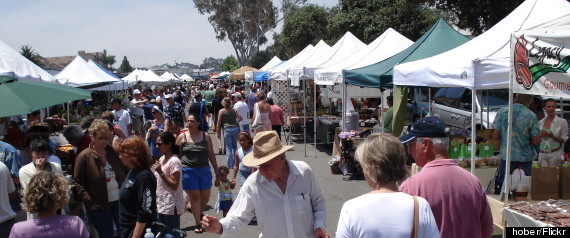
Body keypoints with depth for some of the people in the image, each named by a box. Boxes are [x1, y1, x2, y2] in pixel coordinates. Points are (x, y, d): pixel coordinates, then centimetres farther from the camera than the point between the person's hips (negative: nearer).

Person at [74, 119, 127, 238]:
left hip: (119, 201, 4)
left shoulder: (113, 152, 4)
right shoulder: (84, 156, -8)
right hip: (99, 206, -4)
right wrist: (88, 202, -13)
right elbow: (78, 182, -8)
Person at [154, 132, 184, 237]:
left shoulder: (174, 161, -18)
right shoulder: (162, 159, 9)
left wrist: (160, 172, -22)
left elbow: (174, 186, -20)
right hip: (161, 204, 9)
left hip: (171, 206, -9)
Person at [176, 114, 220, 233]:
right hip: (188, 170, -2)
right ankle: (197, 223, 13)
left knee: (205, 196, 6)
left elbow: (211, 154, 7)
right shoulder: (182, 137, -1)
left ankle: (199, 213, 36)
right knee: (194, 196, 1)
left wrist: (216, 170, 8)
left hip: (204, 170, 2)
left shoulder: (205, 136, 2)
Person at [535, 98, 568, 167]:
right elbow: (535, 140, 10)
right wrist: (541, 135, -12)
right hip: (542, 154, 3)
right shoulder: (540, 122, 9)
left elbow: (564, 139, -3)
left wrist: (552, 136, -20)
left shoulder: (562, 122, 0)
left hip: (555, 154, -2)